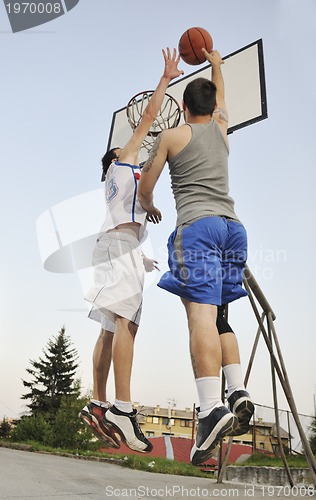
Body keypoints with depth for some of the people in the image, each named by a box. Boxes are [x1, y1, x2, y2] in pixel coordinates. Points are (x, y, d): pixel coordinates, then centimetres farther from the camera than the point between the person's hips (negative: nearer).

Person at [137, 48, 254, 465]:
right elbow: (220, 99, 47)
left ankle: (212, 408, -30)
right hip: (232, 225, 5)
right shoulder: (221, 129, 24)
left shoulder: (171, 137, 12)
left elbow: (144, 189, 15)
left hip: (197, 225, -5)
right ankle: (239, 393, -2)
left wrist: (150, 209, 36)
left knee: (202, 313, -18)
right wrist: (216, 65, 64)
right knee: (218, 316, 12)